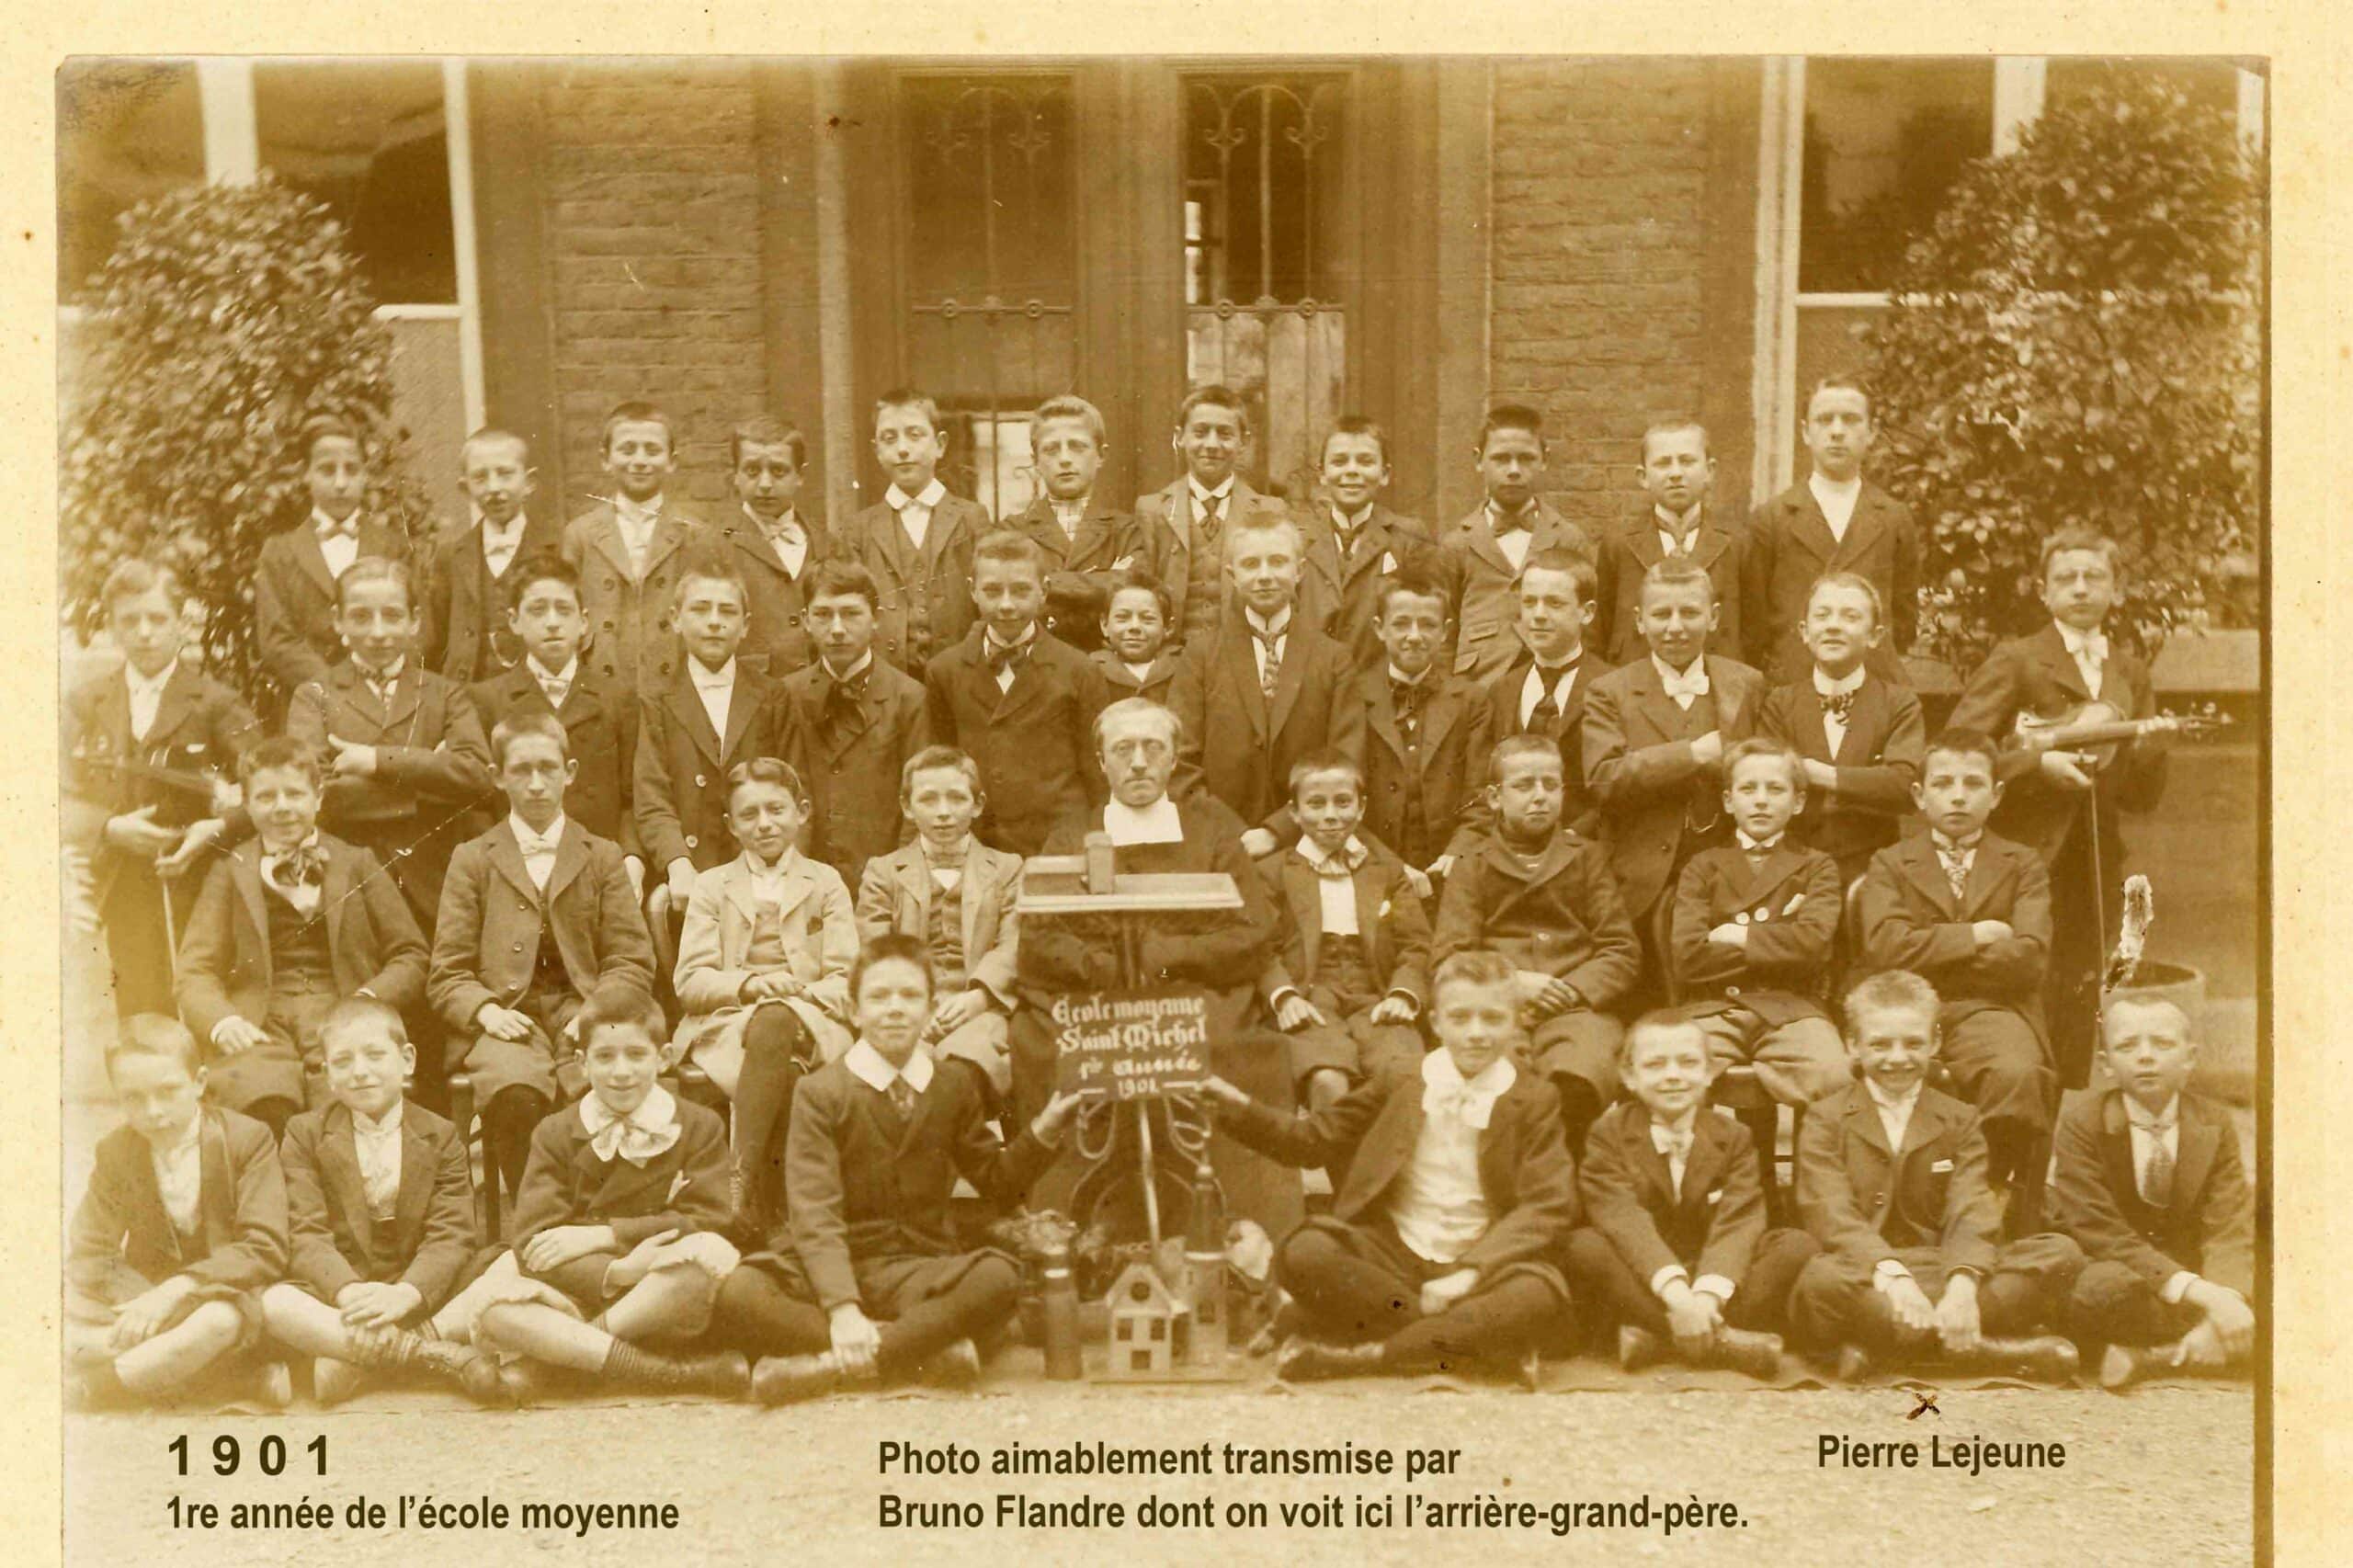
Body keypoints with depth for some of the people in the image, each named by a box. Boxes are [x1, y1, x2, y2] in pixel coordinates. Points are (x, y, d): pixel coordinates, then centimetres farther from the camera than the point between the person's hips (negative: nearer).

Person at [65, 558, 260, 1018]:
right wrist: (111, 829, -10)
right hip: (120, 891, 2)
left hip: (195, 888, -2)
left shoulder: (214, 703, 4)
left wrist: (218, 829, -17)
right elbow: (67, 804, 8)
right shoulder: (86, 704, 13)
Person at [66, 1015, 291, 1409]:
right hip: (147, 1292, 5)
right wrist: (145, 1302, -23)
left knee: (217, 1322, -38)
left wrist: (177, 1289, -28)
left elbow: (265, 1249, -18)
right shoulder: (115, 1153, 0)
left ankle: (89, 1389, -21)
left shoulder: (248, 1139, -12)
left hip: (227, 1293, -4)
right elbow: (88, 1255, -4)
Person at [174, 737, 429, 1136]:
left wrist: (367, 1003, -6)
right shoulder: (229, 872, 20)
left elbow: (411, 957, 14)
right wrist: (221, 1021, -10)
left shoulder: (356, 864, 19)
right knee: (261, 1107, -33)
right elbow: (196, 972, 11)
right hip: (260, 1031, 0)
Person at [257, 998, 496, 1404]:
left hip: (416, 1296, 1)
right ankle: (434, 1354, -34)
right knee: (274, 1303, -34)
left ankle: (351, 1358, -24)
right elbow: (306, 1234, -5)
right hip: (332, 1294, 0)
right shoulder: (305, 1134, 8)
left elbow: (451, 1237, -4)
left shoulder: (441, 1138, 7)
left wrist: (406, 1293, -26)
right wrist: (349, 1290, -26)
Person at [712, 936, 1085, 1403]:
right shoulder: (821, 1093, -2)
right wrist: (842, 1308, -26)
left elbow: (997, 1184, 15)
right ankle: (927, 1346, -31)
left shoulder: (956, 1089, 10)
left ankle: (833, 1364, -29)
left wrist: (1042, 1131, -5)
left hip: (917, 1272, 2)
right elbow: (815, 1213, -12)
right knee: (737, 1298, -33)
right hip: (833, 1267, -2)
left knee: (999, 1277, -30)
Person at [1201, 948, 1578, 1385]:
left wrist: (1472, 1270, -20)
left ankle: (1361, 1354, -26)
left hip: (1480, 1263, -1)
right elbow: (1314, 1139, 14)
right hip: (1389, 1256, 1)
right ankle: (1460, 1341, -20)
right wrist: (1236, 1106, 0)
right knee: (1304, 1253, -28)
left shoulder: (1534, 1103, 2)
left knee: (1540, 1296, -35)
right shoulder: (1401, 1087, 10)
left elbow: (1549, 1207, -7)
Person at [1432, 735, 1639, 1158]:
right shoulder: (1471, 869, 20)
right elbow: (1447, 959, 8)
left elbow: (1622, 952, 13)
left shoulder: (1587, 858, 22)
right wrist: (1510, 982, -10)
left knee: (1583, 1064, -38)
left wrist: (1572, 989, -6)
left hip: (1576, 1008, 0)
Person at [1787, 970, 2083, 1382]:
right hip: (1863, 1280, -3)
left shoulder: (1959, 1121, 13)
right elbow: (1833, 1216, -11)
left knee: (2062, 1254, -19)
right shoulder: (1826, 1120, 6)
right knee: (1823, 1280, -38)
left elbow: (1971, 1214, -4)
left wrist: (1963, 1283, -26)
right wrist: (1890, 1272, -31)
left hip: (1940, 1275, 4)